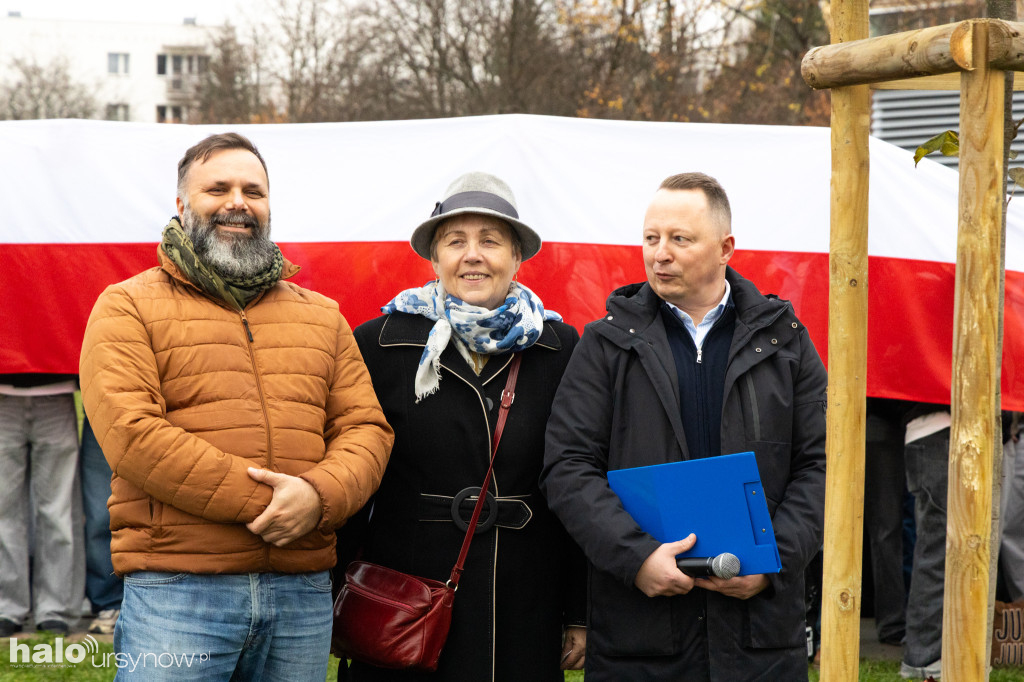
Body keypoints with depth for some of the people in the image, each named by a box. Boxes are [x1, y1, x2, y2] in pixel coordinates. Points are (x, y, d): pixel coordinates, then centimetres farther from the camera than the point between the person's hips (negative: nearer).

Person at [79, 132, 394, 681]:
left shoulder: (322, 316, 18)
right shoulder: (128, 307, 4)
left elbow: (366, 429, 10)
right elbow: (130, 433, -10)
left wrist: (318, 496, -13)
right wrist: (260, 501, -15)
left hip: (303, 595, 4)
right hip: (176, 590, -4)